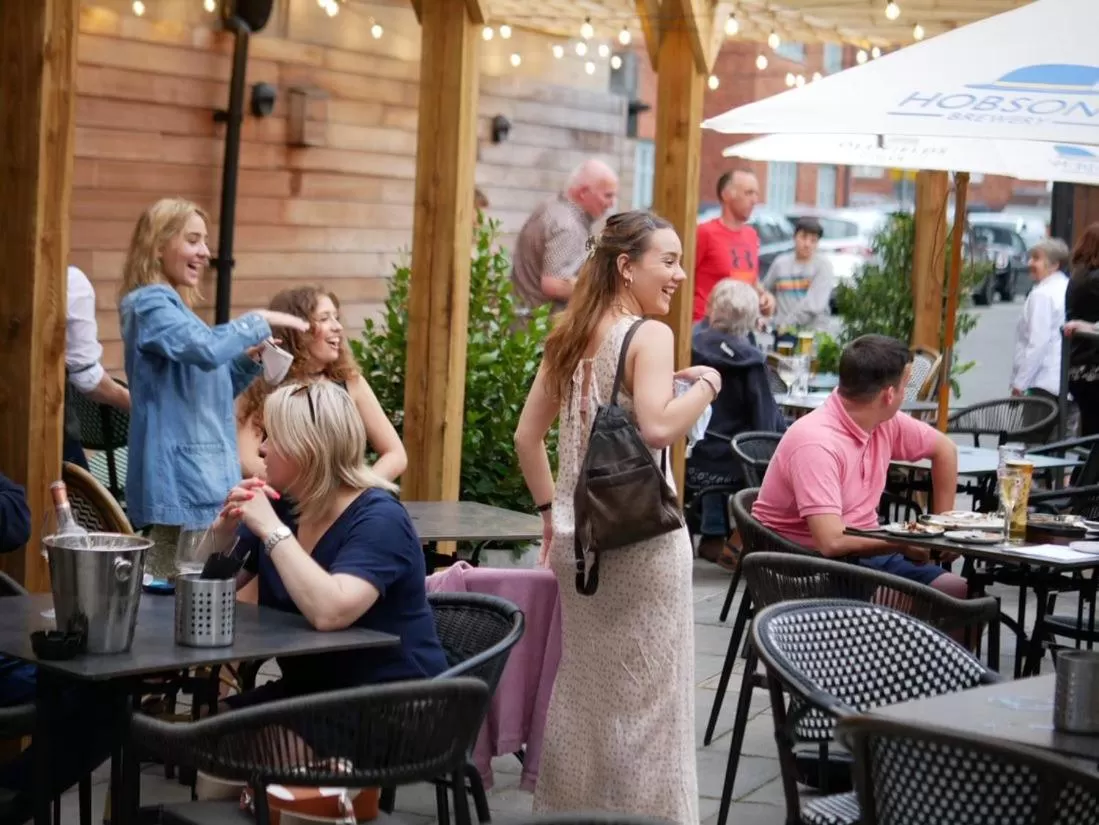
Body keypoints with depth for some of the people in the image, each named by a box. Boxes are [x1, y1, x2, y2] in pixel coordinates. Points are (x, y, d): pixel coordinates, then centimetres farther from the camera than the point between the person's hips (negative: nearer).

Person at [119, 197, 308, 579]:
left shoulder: (171, 306, 19)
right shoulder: (150, 303, -10)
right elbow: (205, 348, -28)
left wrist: (250, 358, 10)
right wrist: (260, 320, -15)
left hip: (202, 476, 10)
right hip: (180, 481, -10)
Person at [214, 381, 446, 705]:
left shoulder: (378, 519, -17)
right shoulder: (281, 505, 5)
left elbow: (328, 612, -34)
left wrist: (272, 529, -29)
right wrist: (224, 526, -9)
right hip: (309, 690, 7)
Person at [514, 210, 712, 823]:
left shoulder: (569, 337, 10)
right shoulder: (649, 335, -13)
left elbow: (528, 435, 13)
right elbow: (658, 427, -28)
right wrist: (707, 385, -12)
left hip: (575, 535, 7)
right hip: (638, 537, -7)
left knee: (578, 683, 16)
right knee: (642, 693, 2)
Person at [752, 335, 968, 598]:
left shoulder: (884, 423, -1)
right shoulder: (817, 443, -25)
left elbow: (944, 449, 20)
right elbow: (832, 542, -32)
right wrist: (904, 545, -16)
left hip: (863, 551, 8)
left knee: (960, 593, -9)